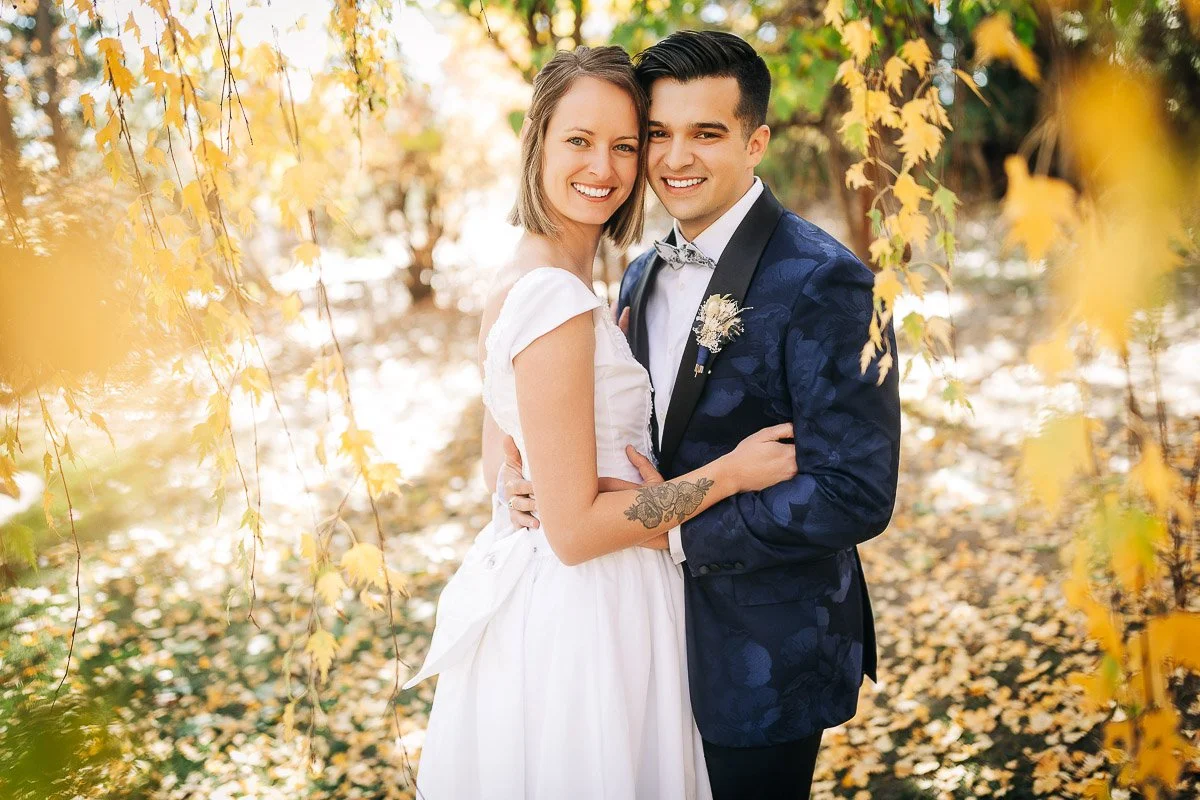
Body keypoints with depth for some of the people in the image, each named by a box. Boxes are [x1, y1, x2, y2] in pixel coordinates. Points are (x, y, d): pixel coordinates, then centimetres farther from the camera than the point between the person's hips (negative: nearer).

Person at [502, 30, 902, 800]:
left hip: (764, 658, -7)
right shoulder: (642, 275, 5)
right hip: (662, 636, 7)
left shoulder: (824, 282, -20)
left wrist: (673, 525, -24)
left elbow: (856, 495, -25)